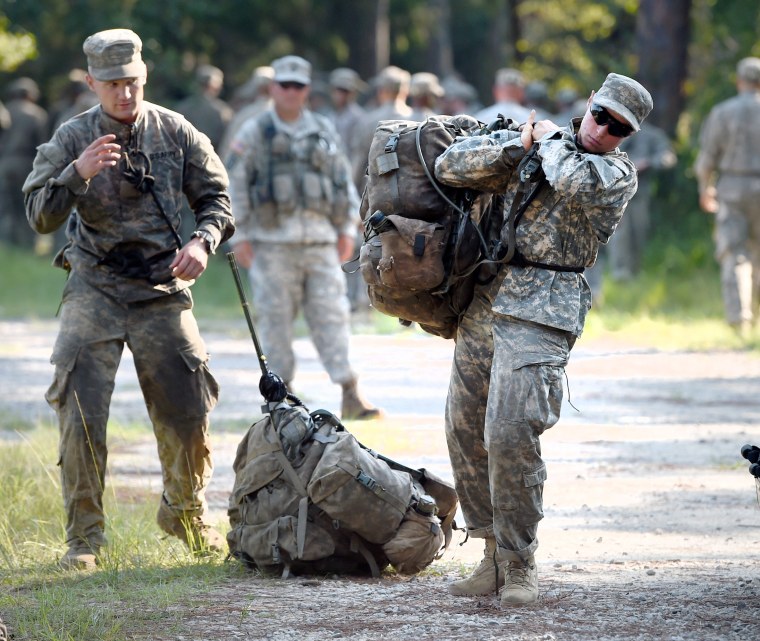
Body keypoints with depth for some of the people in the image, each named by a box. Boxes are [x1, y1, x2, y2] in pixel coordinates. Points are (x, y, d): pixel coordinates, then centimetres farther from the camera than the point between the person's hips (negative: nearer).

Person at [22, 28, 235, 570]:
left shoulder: (176, 133, 0)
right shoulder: (72, 139, -4)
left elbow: (216, 197, 8)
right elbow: (40, 216, -10)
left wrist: (203, 242, -12)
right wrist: (78, 173, -27)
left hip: (162, 291, 1)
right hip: (94, 291, -1)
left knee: (188, 414, 3)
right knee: (80, 416, -10)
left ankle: (186, 514, 28)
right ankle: (84, 536, 0)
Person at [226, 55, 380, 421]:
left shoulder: (324, 132, 12)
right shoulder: (254, 133, 2)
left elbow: (343, 181, 17)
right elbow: (235, 185, 0)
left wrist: (346, 229, 11)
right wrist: (240, 237, -5)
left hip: (319, 240, 3)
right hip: (272, 242, -2)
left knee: (331, 316, -3)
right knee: (276, 319, 0)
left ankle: (350, 396, -6)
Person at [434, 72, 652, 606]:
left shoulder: (619, 174, 2)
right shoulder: (531, 145, 14)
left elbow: (575, 184, -21)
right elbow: (449, 167, 6)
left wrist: (552, 139, -2)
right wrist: (517, 147, -6)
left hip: (542, 315, -6)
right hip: (485, 300, 6)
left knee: (510, 434, -17)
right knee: (465, 429, 5)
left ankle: (521, 564, -5)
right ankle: (496, 553, 16)